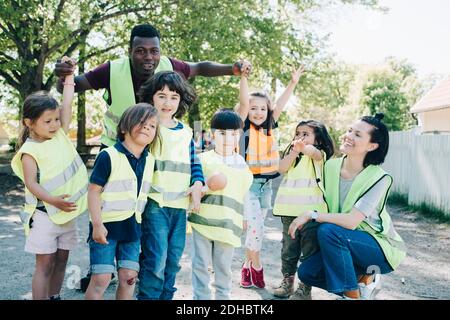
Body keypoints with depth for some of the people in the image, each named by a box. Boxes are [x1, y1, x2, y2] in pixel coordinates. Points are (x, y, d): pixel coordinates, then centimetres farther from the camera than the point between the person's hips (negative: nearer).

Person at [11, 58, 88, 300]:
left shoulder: (60, 134, 4)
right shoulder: (30, 151, -12)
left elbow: (67, 105, 4)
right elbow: (31, 183, -18)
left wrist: (68, 75, 6)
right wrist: (53, 200, -31)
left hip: (68, 211, 6)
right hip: (45, 214, -6)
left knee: (61, 260, 14)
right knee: (45, 264, -1)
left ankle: (54, 297, 27)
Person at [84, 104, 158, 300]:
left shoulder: (149, 161, 5)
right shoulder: (109, 156, -14)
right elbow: (94, 190, -14)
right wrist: (97, 224, -19)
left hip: (133, 227, 6)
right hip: (106, 225, -5)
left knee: (129, 277, 7)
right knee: (101, 278, -3)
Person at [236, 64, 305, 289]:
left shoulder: (269, 128, 7)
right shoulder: (244, 127, -5)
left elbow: (279, 105, 4)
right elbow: (243, 103, -17)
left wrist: (293, 83, -1)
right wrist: (243, 76, -26)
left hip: (266, 185, 5)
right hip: (248, 184, -5)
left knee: (256, 229, 12)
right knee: (254, 227, -10)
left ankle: (247, 266, 25)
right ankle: (256, 266, 10)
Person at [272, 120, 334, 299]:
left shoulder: (318, 154, 1)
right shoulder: (291, 154, 19)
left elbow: (314, 152, -24)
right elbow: (282, 169, 1)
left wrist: (303, 147, -47)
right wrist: (295, 151, -9)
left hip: (311, 210, -5)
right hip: (290, 210, 5)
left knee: (309, 250, -1)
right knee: (288, 248, 13)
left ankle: (305, 286, 7)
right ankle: (287, 281, 23)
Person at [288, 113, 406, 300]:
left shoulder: (379, 178, -22)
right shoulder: (331, 166, -4)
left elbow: (351, 221, -28)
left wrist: (311, 215, -24)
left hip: (383, 249, -6)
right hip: (346, 243, 6)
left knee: (328, 231, -30)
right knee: (306, 272, -11)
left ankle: (353, 294, -14)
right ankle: (363, 279, 8)